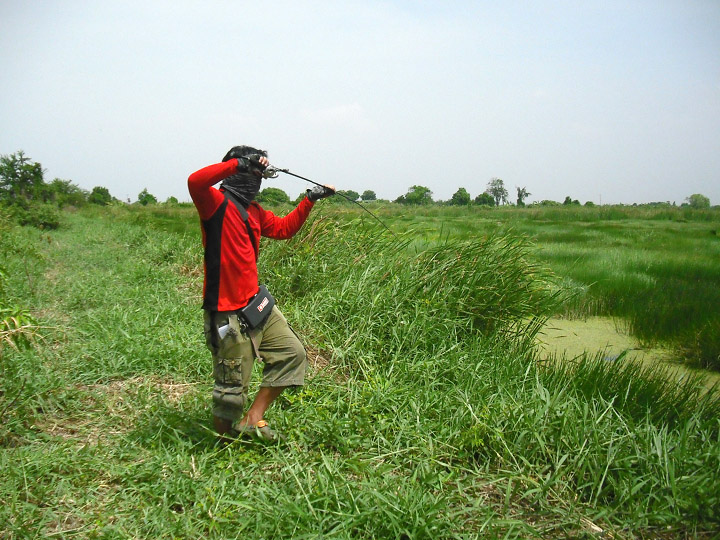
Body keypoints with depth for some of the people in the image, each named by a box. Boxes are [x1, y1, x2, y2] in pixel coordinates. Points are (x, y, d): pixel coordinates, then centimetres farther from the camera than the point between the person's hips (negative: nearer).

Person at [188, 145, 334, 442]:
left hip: (257, 303, 9)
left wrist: (310, 200, 22)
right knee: (232, 387, 0)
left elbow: (282, 228, 27)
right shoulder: (217, 203, -12)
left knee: (292, 354, 13)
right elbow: (195, 181, -33)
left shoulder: (252, 210, 15)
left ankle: (252, 420, 16)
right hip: (229, 313, -9)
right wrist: (240, 163, -28)